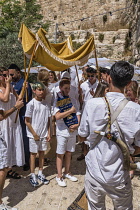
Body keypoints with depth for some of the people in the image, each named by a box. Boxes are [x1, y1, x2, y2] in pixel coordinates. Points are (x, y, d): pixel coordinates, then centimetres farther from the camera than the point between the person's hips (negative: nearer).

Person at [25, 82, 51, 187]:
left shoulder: (45, 104, 3)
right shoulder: (31, 104, -11)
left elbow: (48, 120, 7)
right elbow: (27, 121, -11)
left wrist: (48, 133, 3)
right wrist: (34, 134, -12)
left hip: (44, 134, 5)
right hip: (34, 134, -4)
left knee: (42, 153, 13)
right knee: (33, 153, 7)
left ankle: (40, 173, 29)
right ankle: (33, 176, 21)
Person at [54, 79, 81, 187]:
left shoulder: (73, 100, 7)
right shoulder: (57, 101, -6)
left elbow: (77, 113, 6)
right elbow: (57, 116, -17)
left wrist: (78, 124, -11)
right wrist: (70, 111, -16)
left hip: (73, 130, 4)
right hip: (62, 131, -4)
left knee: (69, 153, 16)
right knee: (60, 154, 6)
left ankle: (67, 172, 33)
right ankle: (59, 176, 20)